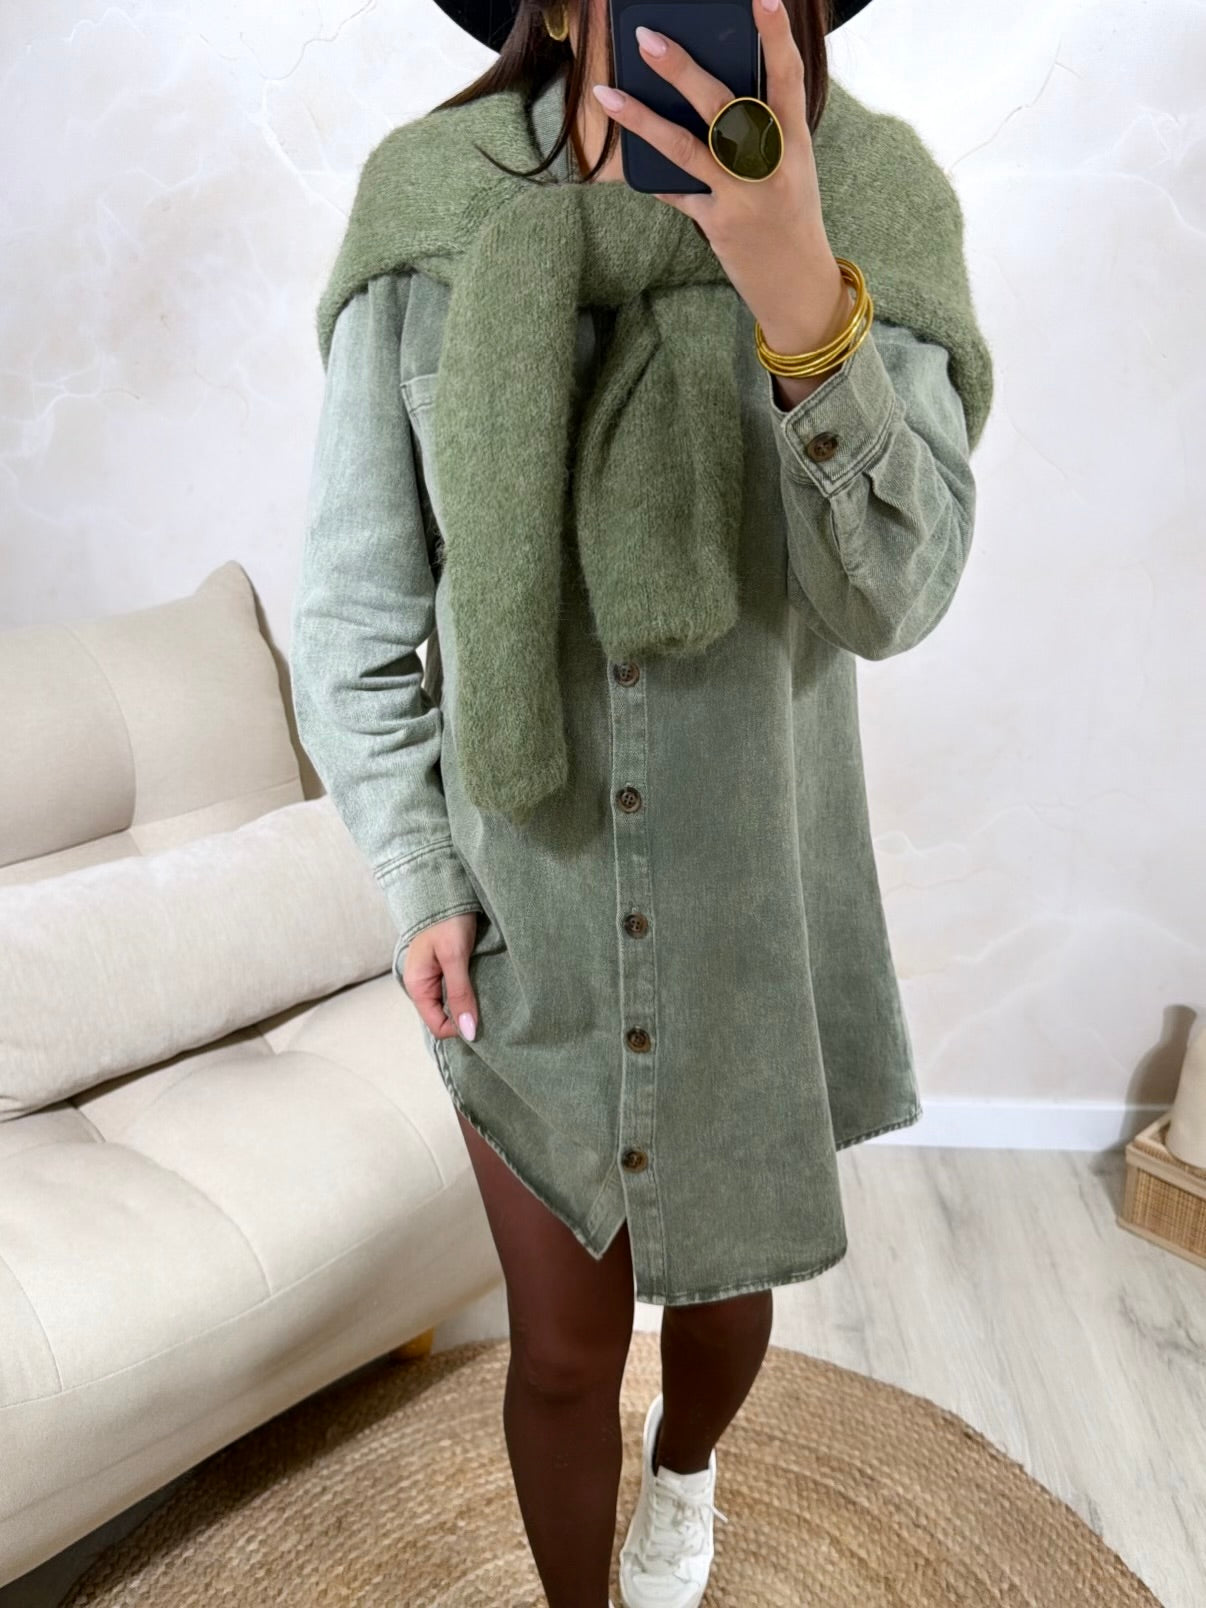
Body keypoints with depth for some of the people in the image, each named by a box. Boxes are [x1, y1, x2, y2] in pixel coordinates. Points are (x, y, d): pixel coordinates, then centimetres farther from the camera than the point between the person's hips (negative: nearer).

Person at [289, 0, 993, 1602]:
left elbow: (897, 590, -22)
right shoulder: (427, 206, -10)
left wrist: (799, 290, -37)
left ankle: (683, 1468, 62)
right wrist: (418, 875, -6)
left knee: (724, 1286, 24)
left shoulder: (871, 199, -11)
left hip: (756, 911, 1)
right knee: (562, 1346, 13)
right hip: (521, 916, 0)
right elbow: (356, 600, -3)